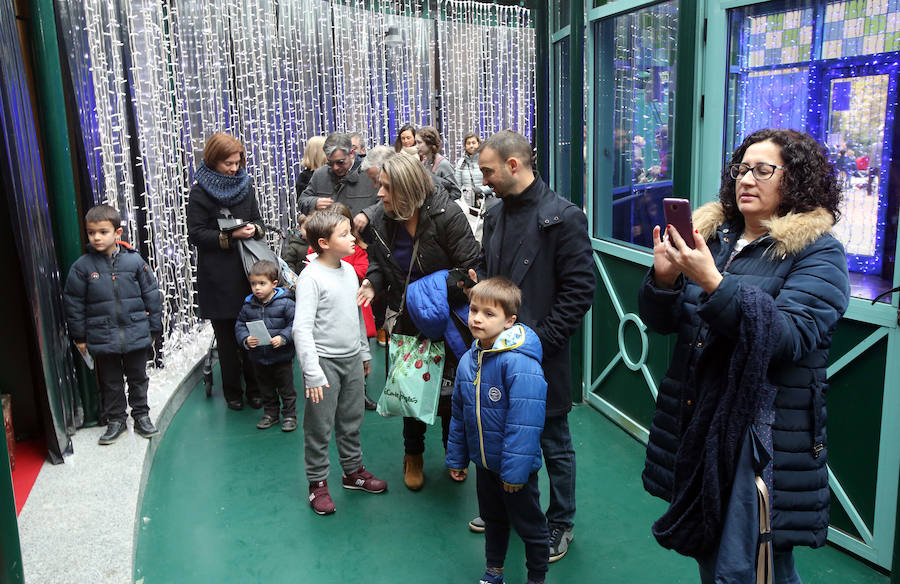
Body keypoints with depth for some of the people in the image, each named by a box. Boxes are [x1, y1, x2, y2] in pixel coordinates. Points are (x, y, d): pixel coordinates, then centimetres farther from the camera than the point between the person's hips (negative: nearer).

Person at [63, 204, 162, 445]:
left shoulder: (134, 260, -5)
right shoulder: (82, 267, -5)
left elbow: (151, 295, 2)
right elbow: (74, 304, 2)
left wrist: (154, 329, 4)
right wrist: (79, 337, 3)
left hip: (136, 334, 0)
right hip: (102, 338, 0)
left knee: (138, 377, 14)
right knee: (110, 382, 13)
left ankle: (141, 415, 31)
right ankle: (115, 420, 28)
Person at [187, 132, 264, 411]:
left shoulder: (245, 183, 10)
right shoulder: (200, 190, -4)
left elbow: (258, 220, 17)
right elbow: (196, 234, -7)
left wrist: (255, 229, -7)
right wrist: (229, 236, -19)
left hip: (248, 267, 3)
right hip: (218, 275, -3)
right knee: (226, 335, 5)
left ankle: (254, 387, 17)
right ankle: (232, 391, 19)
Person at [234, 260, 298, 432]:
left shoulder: (285, 303, -14)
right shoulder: (248, 305, -1)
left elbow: (295, 324, -14)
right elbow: (240, 326, 3)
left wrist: (283, 338, -26)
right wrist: (245, 340, -15)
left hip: (282, 357, -4)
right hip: (258, 358, 4)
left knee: (286, 388, 10)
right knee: (266, 389, 20)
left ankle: (289, 415, 24)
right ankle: (270, 414, 36)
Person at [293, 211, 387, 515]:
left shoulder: (349, 270, 6)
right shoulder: (311, 277, -17)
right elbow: (302, 328, -20)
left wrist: (364, 352, 20)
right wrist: (312, 373, -23)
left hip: (352, 359, 7)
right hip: (325, 361, -7)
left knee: (351, 421, 18)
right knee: (320, 427, 4)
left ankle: (353, 471, 34)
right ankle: (318, 484, 18)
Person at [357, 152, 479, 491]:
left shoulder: (445, 215, -21)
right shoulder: (382, 220, -5)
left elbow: (471, 265, -18)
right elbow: (378, 261, 10)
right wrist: (373, 282, -11)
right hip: (408, 319, 4)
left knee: (449, 388, 8)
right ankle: (413, 455, 33)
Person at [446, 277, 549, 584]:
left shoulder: (520, 363, -25)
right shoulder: (468, 360, -1)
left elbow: (524, 423, -26)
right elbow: (459, 414, 10)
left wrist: (515, 470, -24)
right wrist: (456, 457, 14)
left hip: (515, 469, -7)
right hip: (484, 463, 7)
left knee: (529, 526, 13)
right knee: (493, 520, 25)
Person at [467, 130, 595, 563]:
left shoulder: (563, 217, -13)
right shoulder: (495, 215, 9)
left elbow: (579, 290, -15)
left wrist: (541, 339, -17)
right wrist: (476, 283, 0)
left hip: (542, 355, -6)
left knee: (553, 442, 10)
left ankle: (561, 524, 28)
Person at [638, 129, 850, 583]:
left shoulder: (818, 253, -7)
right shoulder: (712, 235, 7)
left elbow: (789, 336, -22)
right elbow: (660, 323, 6)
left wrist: (712, 283, -31)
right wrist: (664, 280, -15)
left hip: (764, 438, -5)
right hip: (694, 425, 5)